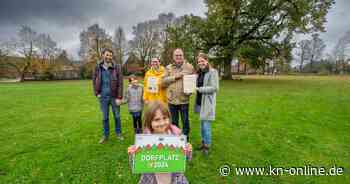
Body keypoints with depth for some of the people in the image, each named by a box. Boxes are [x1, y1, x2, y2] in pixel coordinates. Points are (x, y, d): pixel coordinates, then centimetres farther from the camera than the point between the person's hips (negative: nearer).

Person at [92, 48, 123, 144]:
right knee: (105, 117, 14)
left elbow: (120, 83, -9)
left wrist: (119, 97, -13)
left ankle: (118, 133, 30)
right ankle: (105, 135, 31)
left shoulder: (116, 67, -6)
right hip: (103, 97, 2)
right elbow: (94, 81, 10)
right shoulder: (98, 68, 2)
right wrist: (97, 93, 0)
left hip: (114, 96, -2)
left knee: (117, 116, 11)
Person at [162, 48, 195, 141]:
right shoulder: (168, 68, 7)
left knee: (185, 121, 11)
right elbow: (163, 81, -1)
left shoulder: (189, 67, 3)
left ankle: (186, 139, 30)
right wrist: (174, 77, -12)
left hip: (184, 99, -1)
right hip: (172, 99, 2)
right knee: (173, 122, 16)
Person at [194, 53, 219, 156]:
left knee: (206, 126, -1)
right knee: (202, 125, 17)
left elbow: (215, 88, -17)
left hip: (207, 103, -7)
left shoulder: (213, 72, -9)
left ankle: (207, 146, 18)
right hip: (200, 102, 7)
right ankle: (203, 143, 34)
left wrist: (199, 89, -18)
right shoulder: (199, 73, 13)